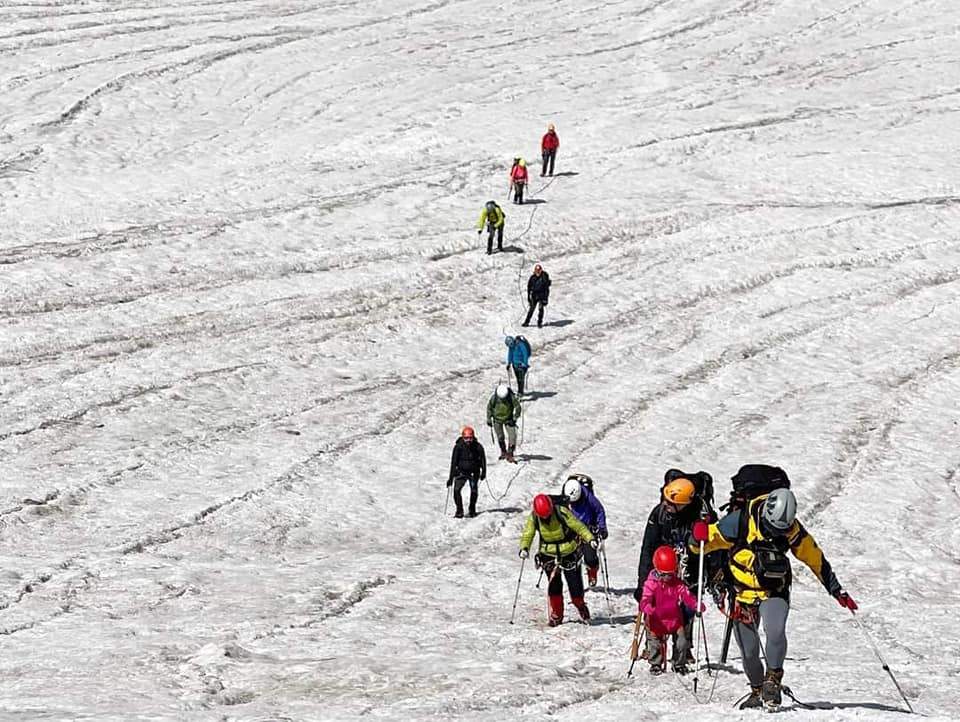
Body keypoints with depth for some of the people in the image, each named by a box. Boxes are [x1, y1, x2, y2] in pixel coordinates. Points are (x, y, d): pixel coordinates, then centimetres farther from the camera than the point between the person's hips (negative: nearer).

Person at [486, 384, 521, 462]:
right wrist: (489, 419, 0)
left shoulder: (512, 397, -24)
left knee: (512, 435, -14)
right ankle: (503, 452, 31)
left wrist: (514, 418, -12)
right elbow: (489, 407, -3)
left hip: (508, 419, -1)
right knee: (500, 437, 6)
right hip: (497, 419, 1)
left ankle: (510, 455, -8)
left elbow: (518, 407, -10)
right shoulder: (494, 397, -21)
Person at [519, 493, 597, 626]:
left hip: (569, 552, -2)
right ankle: (556, 614, 7)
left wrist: (590, 539, -29)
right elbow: (527, 535, -11)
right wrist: (524, 548, -31)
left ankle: (580, 605, 30)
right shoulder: (533, 518, -13)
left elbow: (578, 526, -19)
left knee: (574, 582, 2)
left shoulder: (562, 512, -23)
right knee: (554, 584, -6)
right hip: (549, 554, 2)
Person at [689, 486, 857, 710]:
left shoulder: (793, 530, -10)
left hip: (776, 592, 0)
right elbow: (708, 541, -10)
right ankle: (757, 691, 29)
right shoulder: (740, 522, -18)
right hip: (745, 593, 0)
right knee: (748, 651, 4)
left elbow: (816, 559, 4)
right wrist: (699, 538, -34)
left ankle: (773, 680, -12)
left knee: (775, 631, -29)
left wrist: (837, 591, 7)